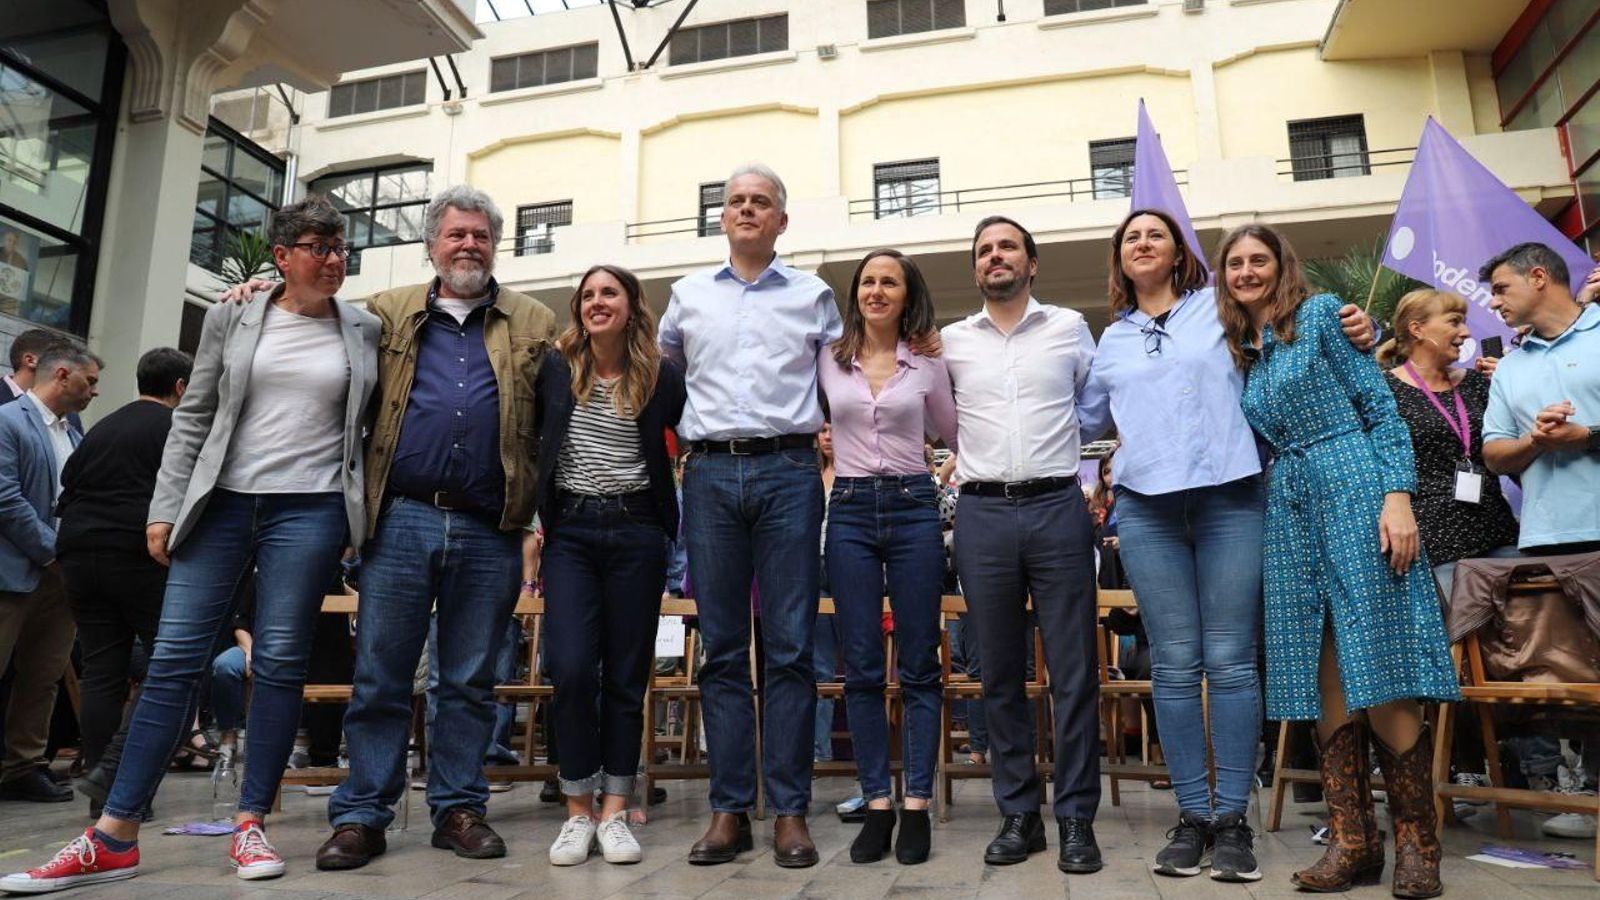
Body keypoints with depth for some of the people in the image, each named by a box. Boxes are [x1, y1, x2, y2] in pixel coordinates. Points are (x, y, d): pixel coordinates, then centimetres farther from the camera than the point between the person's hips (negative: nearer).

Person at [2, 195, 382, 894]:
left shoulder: (365, 331, 7)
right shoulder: (230, 318, 7)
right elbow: (192, 418, 9)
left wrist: (367, 514, 4)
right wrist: (166, 509, 4)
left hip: (310, 509, -1)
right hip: (222, 503, 1)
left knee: (281, 663, 0)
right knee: (175, 657, 0)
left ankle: (251, 825, 11)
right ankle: (113, 837, 7)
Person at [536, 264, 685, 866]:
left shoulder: (660, 377, 2)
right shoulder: (555, 368, 5)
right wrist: (534, 509, 9)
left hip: (636, 531, 0)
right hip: (570, 530, 0)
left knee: (627, 675, 4)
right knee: (571, 670, -8)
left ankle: (614, 812, 14)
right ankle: (578, 812, 8)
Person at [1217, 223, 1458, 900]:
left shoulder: (1321, 314, 3)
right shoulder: (1236, 353, 17)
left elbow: (1381, 404, -3)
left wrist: (1398, 495, -14)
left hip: (1354, 489, -5)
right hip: (1288, 510, 5)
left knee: (1378, 668, -8)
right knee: (1321, 677, 2)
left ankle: (1416, 840, 5)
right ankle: (1352, 840, 8)